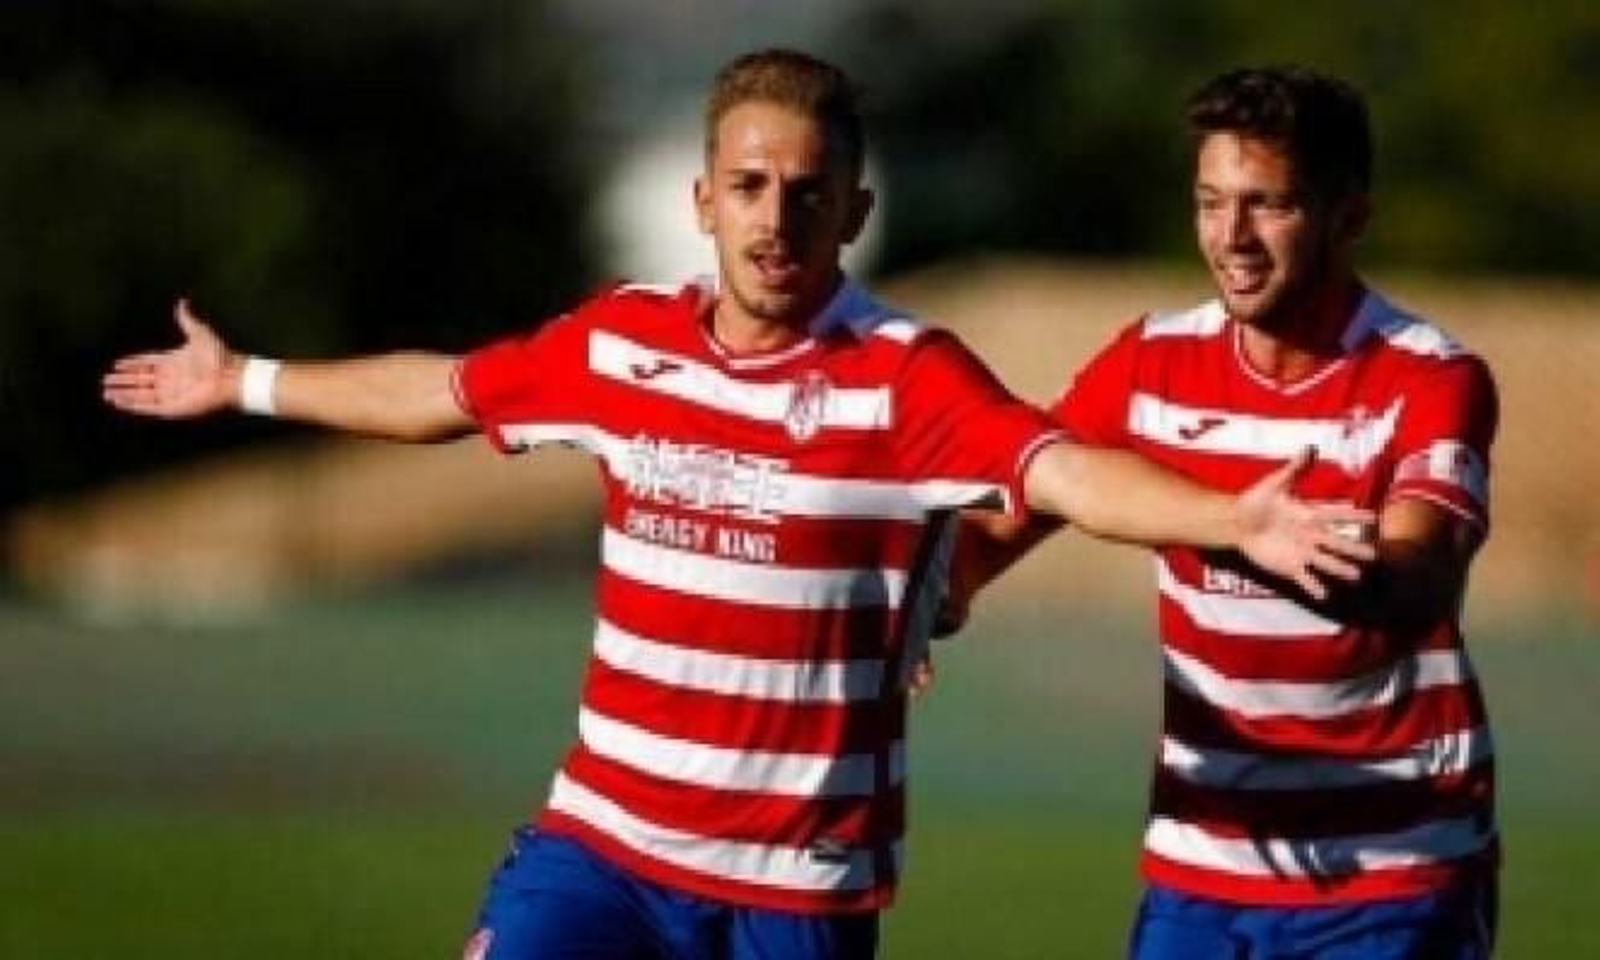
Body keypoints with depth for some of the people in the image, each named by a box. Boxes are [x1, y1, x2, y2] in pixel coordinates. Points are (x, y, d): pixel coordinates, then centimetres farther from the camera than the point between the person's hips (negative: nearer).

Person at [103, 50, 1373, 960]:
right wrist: (244, 382, 32)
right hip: (602, 840, 3)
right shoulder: (620, 342, 2)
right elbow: (443, 392, 20)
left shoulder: (909, 379, -13)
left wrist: (1238, 522, -46)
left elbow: (1072, 474, -28)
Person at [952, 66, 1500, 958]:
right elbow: (997, 519, 6)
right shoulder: (1153, 363, 2)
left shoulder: (1433, 381, -12)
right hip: (1199, 866, 4)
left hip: (1391, 875, -4)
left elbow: (1414, 593, -28)